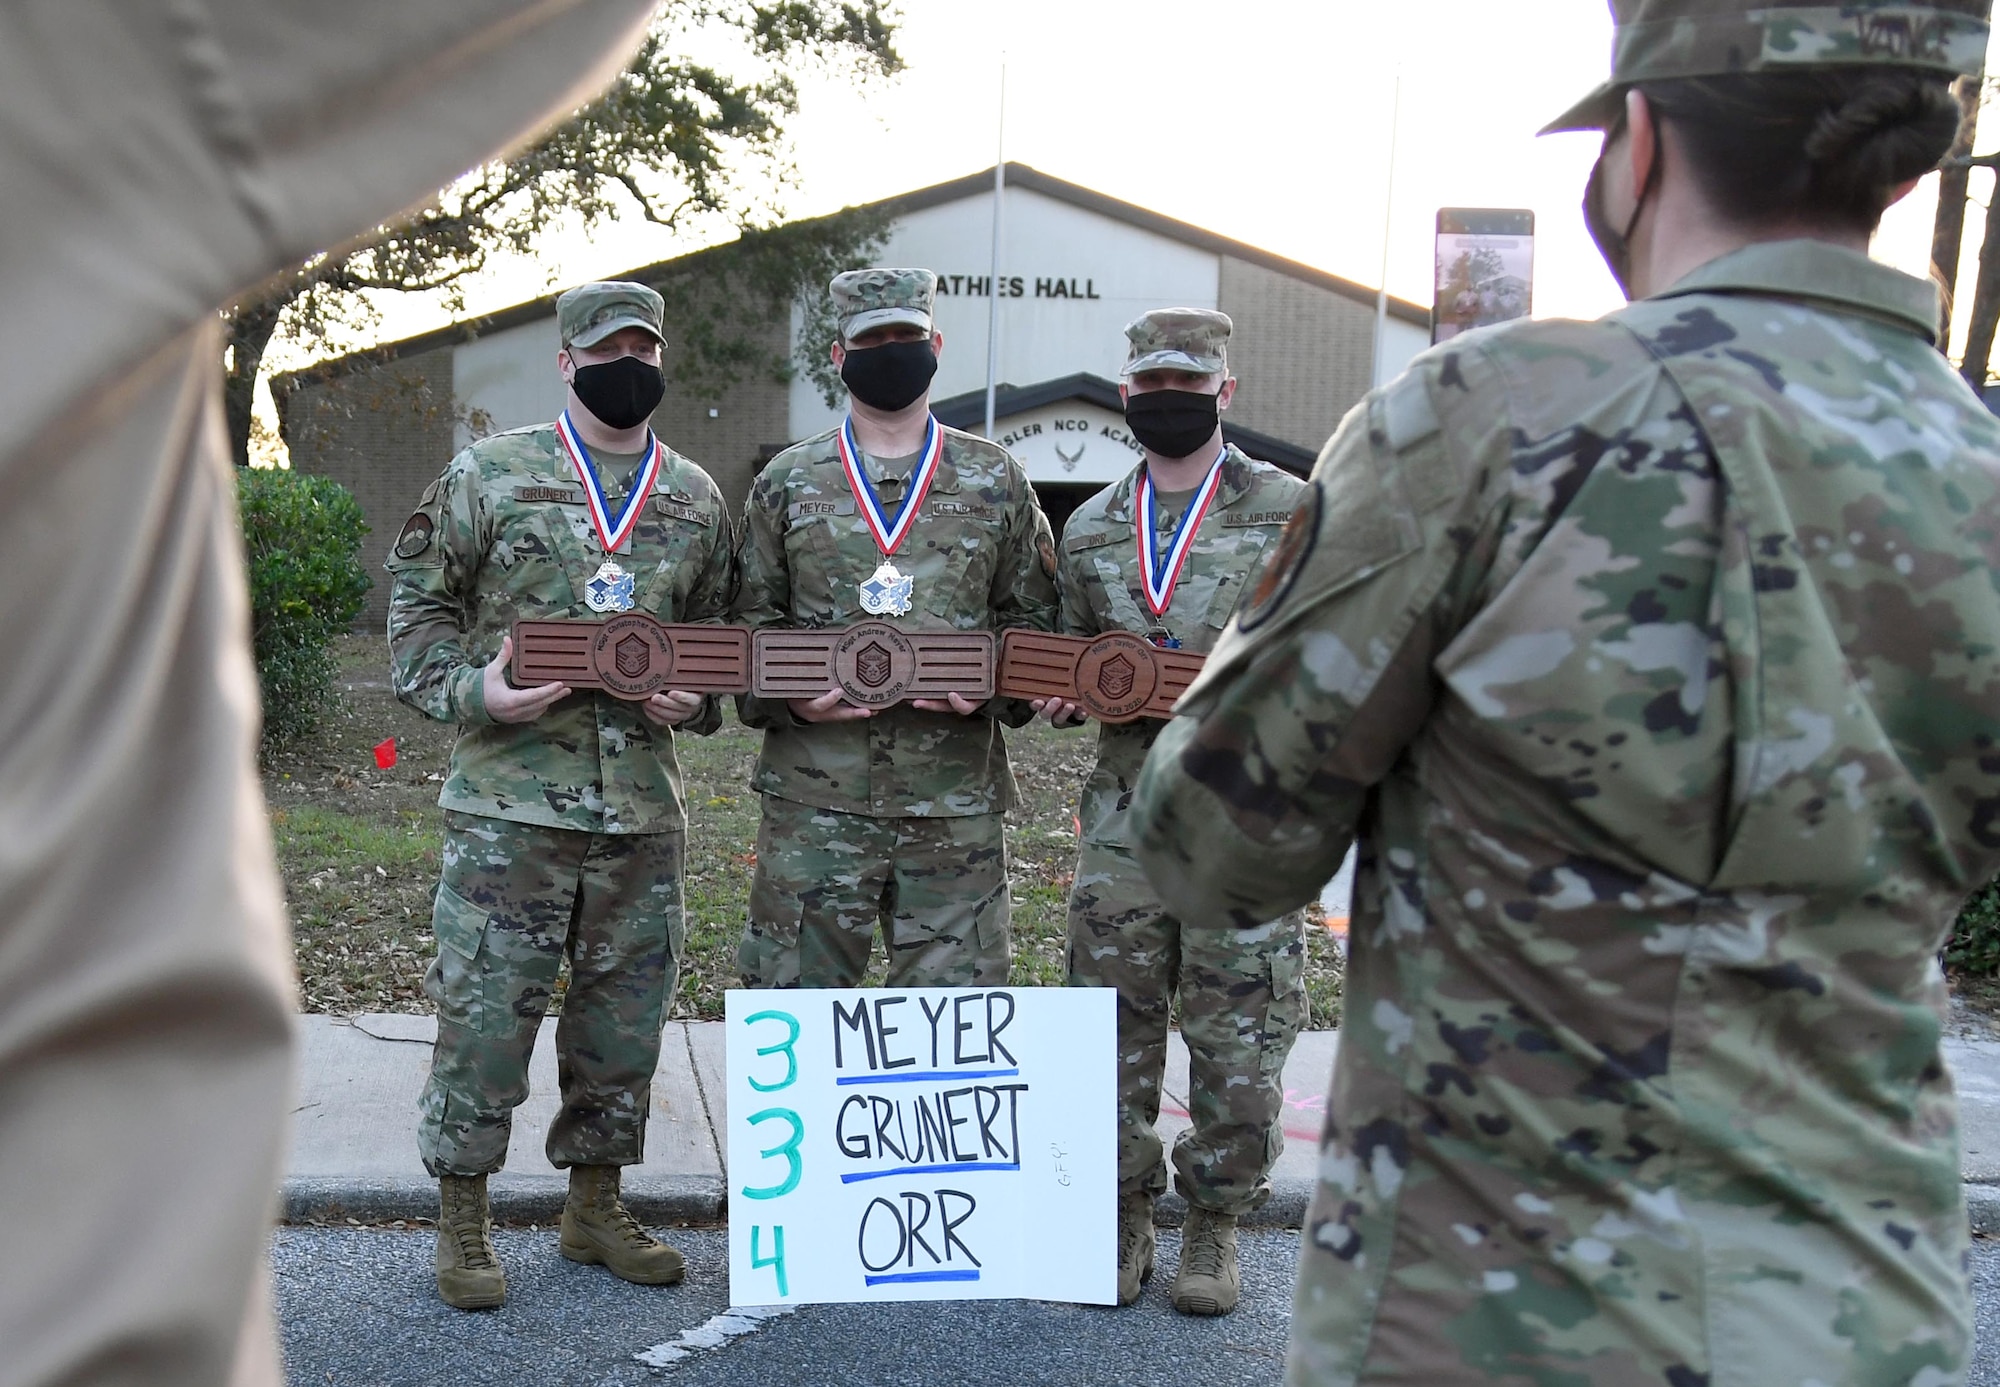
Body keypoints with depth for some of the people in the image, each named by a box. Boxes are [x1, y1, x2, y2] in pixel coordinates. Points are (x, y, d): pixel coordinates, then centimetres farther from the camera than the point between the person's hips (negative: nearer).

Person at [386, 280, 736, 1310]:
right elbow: (418, 600, 4)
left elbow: (722, 636, 19)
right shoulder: (490, 474, 2)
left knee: (625, 1010, 12)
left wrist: (694, 701, -1)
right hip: (509, 799, -3)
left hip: (643, 803, 4)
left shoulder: (695, 499, 12)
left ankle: (595, 1206, 30)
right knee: (485, 1006, 2)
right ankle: (462, 1219, 20)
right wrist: (470, 692, -12)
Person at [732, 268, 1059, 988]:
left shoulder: (998, 482, 8)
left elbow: (1034, 619, 12)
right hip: (812, 799, 0)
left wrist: (993, 687, -8)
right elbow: (748, 624, 11)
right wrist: (788, 698, -8)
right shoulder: (785, 482, 8)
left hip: (956, 806, 0)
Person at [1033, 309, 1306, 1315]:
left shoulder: (1289, 510, 2)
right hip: (1124, 815, 3)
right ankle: (1122, 1221, 24)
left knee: (1239, 1039, 3)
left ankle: (1215, 1228, 22)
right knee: (1114, 1027, 8)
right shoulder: (1090, 528, 14)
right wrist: (1062, 696, 2)